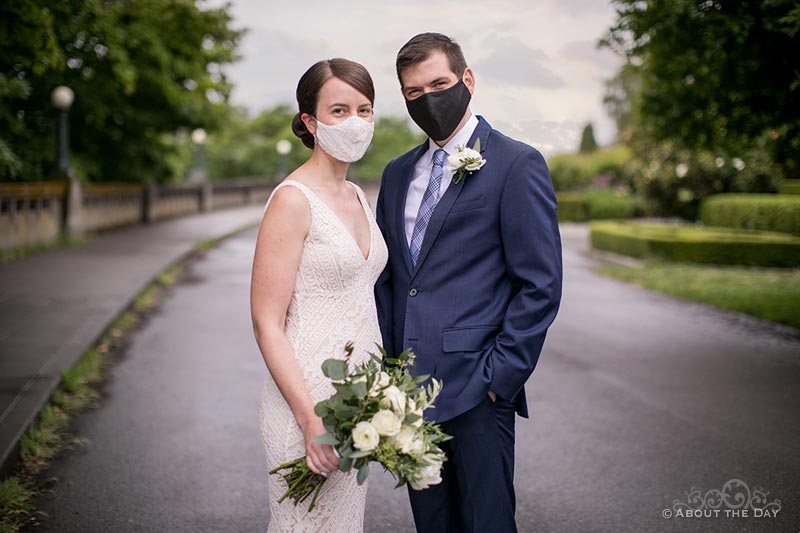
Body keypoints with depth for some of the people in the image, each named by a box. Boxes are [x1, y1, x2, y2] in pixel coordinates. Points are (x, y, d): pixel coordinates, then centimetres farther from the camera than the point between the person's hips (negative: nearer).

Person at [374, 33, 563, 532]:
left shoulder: (517, 164, -6)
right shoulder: (398, 173, 14)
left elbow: (541, 286, -10)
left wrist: (498, 377, -13)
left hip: (476, 389, -6)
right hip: (409, 388, 6)